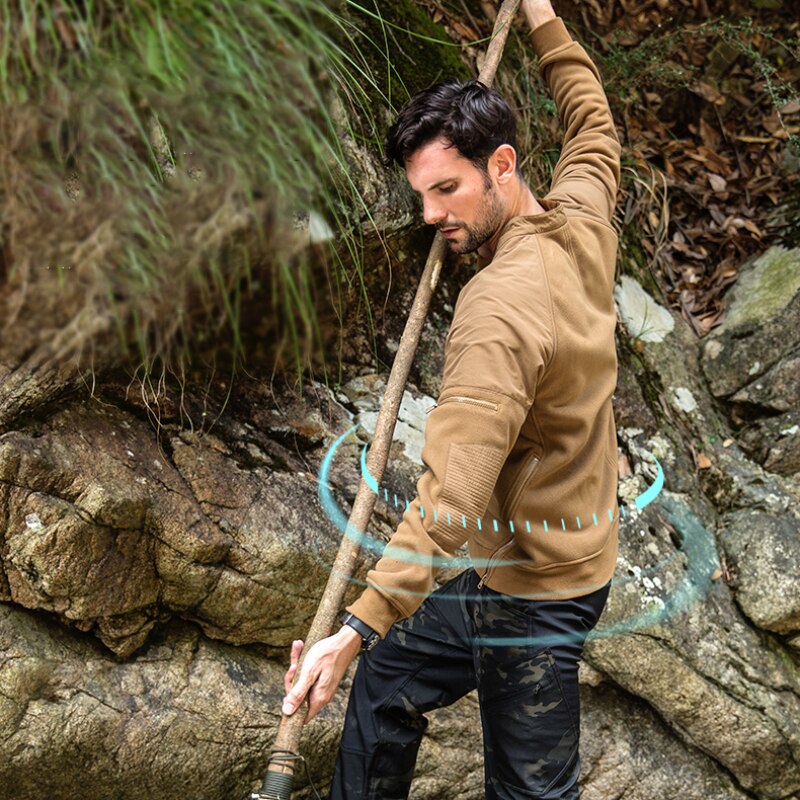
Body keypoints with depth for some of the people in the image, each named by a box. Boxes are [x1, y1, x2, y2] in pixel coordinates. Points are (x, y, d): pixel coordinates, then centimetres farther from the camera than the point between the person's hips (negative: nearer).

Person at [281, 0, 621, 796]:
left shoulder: (499, 307, -29)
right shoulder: (582, 227, -4)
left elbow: (450, 500, -35)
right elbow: (595, 128, 21)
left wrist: (353, 630, -35)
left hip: (530, 595, -10)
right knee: (387, 681, 21)